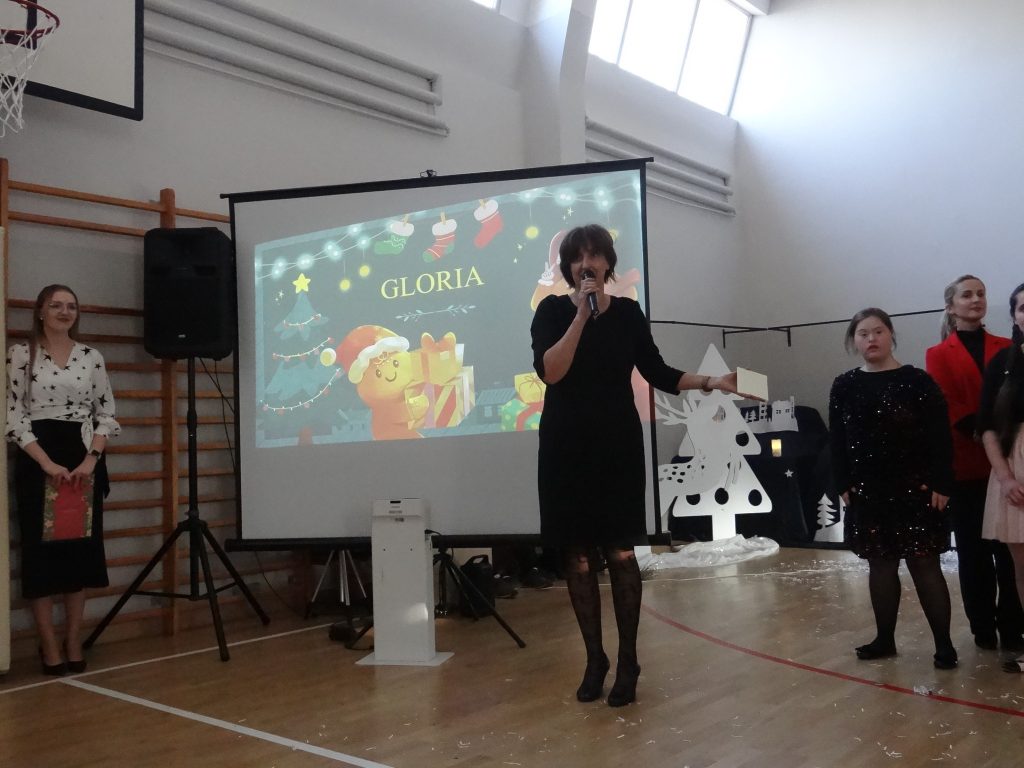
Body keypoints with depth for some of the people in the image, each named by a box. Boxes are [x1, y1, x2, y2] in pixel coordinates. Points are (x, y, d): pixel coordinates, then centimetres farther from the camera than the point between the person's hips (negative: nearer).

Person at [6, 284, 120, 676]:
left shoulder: (92, 357, 8)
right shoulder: (21, 354, 0)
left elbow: (106, 413, 7)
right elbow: (14, 415, -5)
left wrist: (90, 460, -7)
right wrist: (47, 463, -15)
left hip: (85, 460, 3)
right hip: (38, 461, -3)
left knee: (81, 548, 5)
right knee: (41, 550, -1)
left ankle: (73, 642, 15)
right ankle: (49, 646, 8)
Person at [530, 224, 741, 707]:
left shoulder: (628, 312, 5)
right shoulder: (553, 311, -1)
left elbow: (658, 373, 8)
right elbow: (550, 371, -16)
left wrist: (710, 382, -4)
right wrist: (582, 314, -18)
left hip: (618, 446, 0)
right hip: (567, 448, 0)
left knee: (620, 552, -1)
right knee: (578, 556, 3)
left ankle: (627, 661, 11)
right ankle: (594, 659, 17)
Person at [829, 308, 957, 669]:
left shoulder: (917, 381, -5)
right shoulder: (844, 386, 5)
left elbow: (940, 437, -7)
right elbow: (837, 442, 6)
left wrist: (940, 484, -12)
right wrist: (844, 485, -1)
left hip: (915, 490, -3)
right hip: (867, 492, 3)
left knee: (925, 565, 0)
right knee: (880, 565, 11)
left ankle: (944, 644, 8)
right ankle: (884, 639, 22)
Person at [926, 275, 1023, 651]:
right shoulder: (939, 355, 6)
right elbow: (947, 406, -5)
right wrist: (979, 432, -18)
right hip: (966, 463, -1)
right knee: (973, 549, 6)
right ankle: (983, 627, 16)